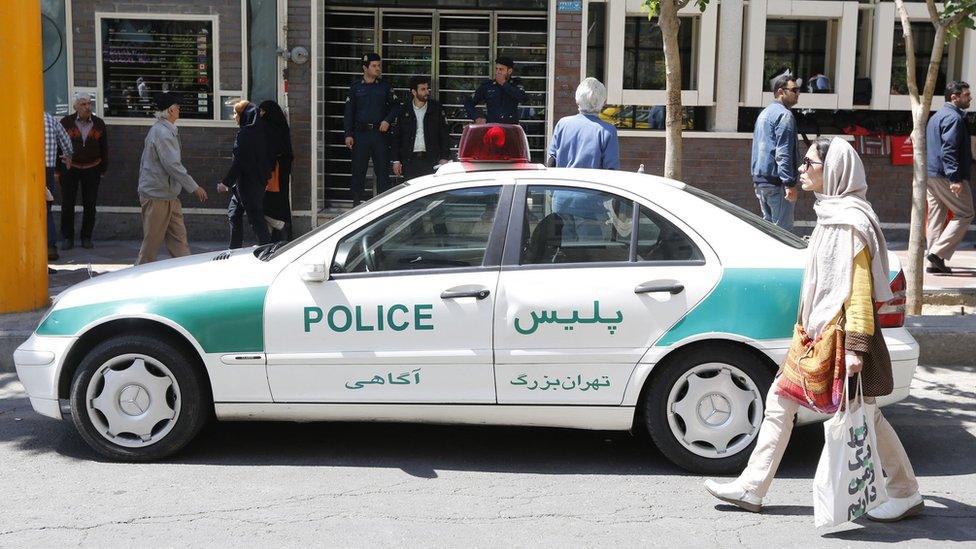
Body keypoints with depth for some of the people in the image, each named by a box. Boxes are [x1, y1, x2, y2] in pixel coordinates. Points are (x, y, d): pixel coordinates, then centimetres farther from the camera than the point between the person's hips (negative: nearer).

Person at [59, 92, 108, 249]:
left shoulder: (99, 124, 2)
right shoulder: (66, 122, -3)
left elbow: (104, 148, 8)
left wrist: (103, 170, 6)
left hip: (92, 169, 1)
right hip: (69, 168, -1)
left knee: (90, 205, 5)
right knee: (67, 205, 2)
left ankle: (86, 237, 16)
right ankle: (67, 238, 12)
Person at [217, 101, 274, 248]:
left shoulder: (244, 134, -17)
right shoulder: (260, 131, 8)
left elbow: (239, 162, -20)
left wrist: (226, 183, -15)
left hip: (247, 183, -9)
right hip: (259, 181, 9)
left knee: (255, 218, -4)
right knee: (233, 214, 18)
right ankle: (235, 249, 24)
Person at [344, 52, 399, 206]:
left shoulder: (385, 87, 7)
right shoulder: (355, 88, 6)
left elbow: (395, 106, 10)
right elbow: (348, 112, 6)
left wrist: (388, 120, -8)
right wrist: (348, 134, -1)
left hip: (380, 133, 0)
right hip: (361, 134, 0)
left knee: (382, 170, 0)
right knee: (358, 170, 2)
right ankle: (356, 203, 10)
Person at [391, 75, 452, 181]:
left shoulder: (436, 108, 5)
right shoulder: (405, 111, 7)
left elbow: (445, 134, 5)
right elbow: (397, 136, 9)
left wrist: (444, 158, -3)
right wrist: (396, 160, 3)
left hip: (431, 160, -1)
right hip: (410, 160, 1)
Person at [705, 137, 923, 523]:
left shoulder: (850, 222, -18)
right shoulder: (831, 214, 12)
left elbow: (859, 288, -22)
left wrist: (855, 346, -25)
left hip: (841, 335, -10)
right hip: (817, 332, 10)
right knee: (780, 402, 9)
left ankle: (906, 494, 19)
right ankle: (751, 489, 15)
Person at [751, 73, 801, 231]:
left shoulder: (764, 113, 19)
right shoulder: (784, 114, -11)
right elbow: (783, 153, -19)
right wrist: (790, 184, -21)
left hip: (760, 179, 10)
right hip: (776, 182, -9)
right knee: (783, 229, -6)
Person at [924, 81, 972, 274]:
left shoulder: (936, 116, 19)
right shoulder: (954, 117, -12)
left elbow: (927, 146, 24)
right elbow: (949, 149, -21)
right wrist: (955, 178, -25)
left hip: (930, 175, 9)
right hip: (946, 176, -9)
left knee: (936, 217, 10)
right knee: (965, 215, -1)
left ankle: (935, 262, 11)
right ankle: (938, 252, -10)